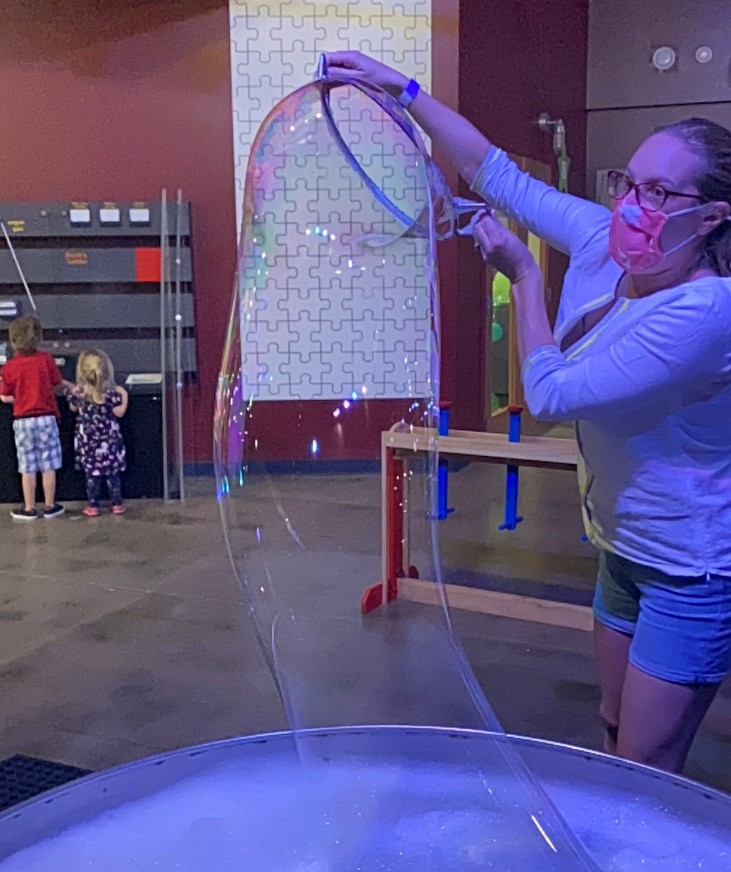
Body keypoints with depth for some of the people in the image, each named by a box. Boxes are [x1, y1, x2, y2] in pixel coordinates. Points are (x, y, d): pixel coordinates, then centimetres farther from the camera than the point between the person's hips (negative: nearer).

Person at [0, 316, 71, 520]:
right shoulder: (46, 359, -7)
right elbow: (58, 382, 7)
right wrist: (68, 384, 29)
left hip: (23, 421, 0)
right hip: (46, 418, 0)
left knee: (28, 468, 7)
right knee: (48, 466, 8)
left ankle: (29, 509, 14)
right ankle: (50, 507, 15)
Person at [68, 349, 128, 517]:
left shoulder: (79, 392, -7)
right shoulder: (110, 391, -16)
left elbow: (73, 408, 12)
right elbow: (119, 412, -9)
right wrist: (124, 396, 1)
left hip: (87, 439, 2)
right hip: (108, 439, -2)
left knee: (91, 473, 9)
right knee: (112, 473, 8)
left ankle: (93, 506, 13)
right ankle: (117, 504, 15)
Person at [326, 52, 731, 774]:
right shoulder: (602, 244, -8)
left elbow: (549, 394, -25)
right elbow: (492, 172, 0)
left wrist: (523, 275, -14)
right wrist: (398, 87, -2)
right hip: (625, 546, 8)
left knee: (646, 775, 4)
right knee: (615, 725, 22)